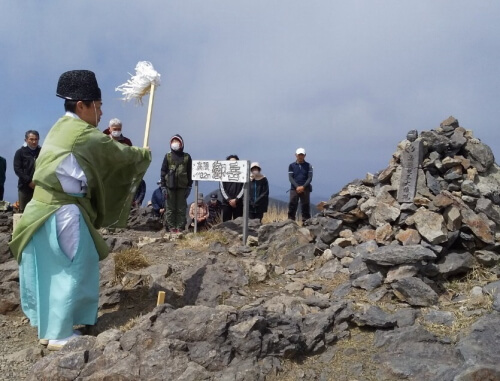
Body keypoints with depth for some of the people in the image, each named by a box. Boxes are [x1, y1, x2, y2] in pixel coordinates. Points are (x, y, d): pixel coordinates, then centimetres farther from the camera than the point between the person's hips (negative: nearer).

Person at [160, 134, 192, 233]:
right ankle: (171, 227, 7)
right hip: (170, 186, 0)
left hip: (182, 186, 0)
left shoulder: (187, 157, 5)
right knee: (170, 208, 2)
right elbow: (163, 171, 4)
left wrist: (189, 186, 1)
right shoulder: (168, 156, 5)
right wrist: (163, 186, -3)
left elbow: (190, 172, 6)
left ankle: (180, 227, 7)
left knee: (181, 208, 3)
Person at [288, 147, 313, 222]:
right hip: (294, 189, 0)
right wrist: (297, 187, -12)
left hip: (305, 189, 0)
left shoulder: (308, 166, 7)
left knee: (306, 206, 1)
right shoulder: (291, 166, 8)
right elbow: (290, 178, 1)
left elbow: (310, 178, 0)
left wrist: (303, 187, -13)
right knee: (292, 205, -5)